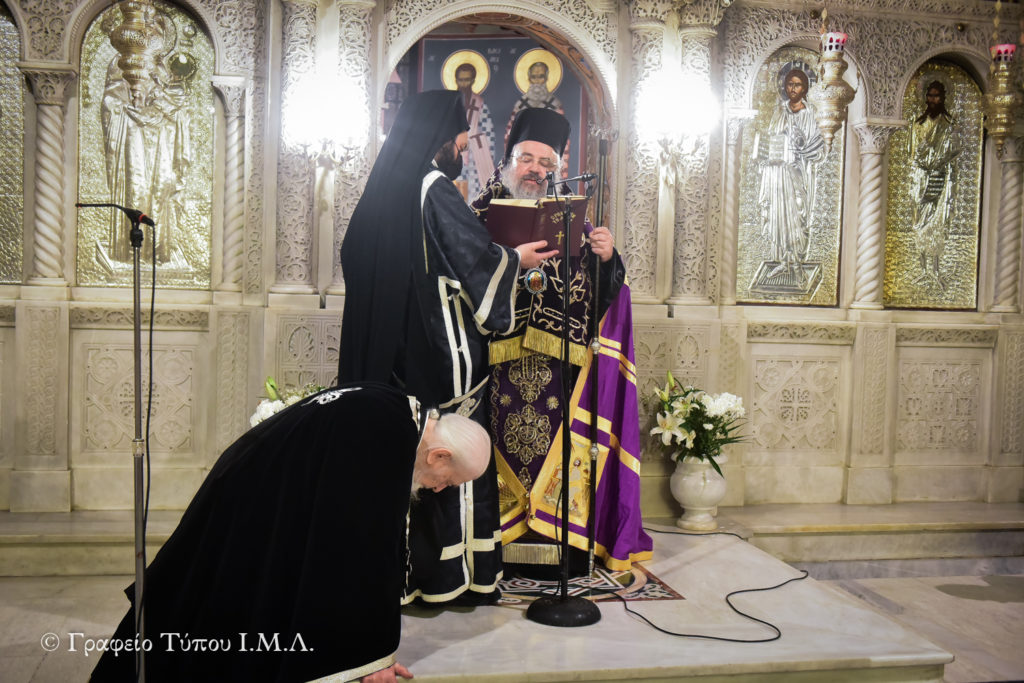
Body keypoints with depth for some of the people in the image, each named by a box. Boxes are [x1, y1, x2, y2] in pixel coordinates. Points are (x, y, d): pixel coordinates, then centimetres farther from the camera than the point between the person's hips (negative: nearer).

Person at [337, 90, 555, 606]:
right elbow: (475, 256, -15)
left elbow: (354, 255, 19)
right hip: (437, 346, -8)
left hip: (385, 349, 8)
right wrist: (517, 258, 5)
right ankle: (451, 572, 11)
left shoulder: (383, 188, 10)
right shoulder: (433, 189, -14)